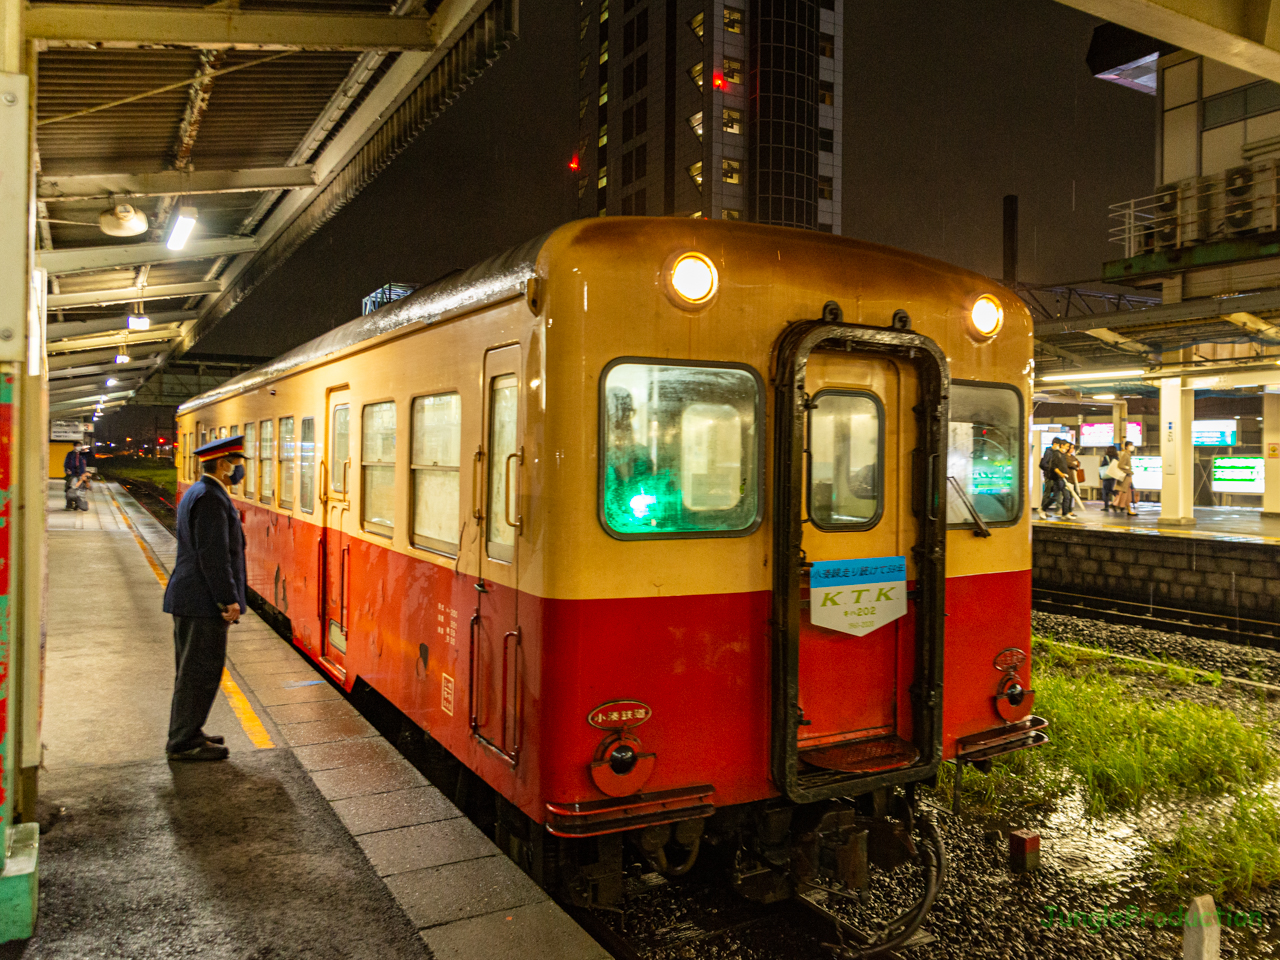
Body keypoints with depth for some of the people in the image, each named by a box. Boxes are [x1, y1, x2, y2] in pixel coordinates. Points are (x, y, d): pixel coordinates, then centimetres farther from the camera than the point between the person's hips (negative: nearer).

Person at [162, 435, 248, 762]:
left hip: (189, 598, 11)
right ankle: (185, 742, 6)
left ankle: (184, 734, 28)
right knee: (202, 671, -2)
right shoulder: (210, 498, -18)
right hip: (204, 600, -11)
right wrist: (229, 600, -19)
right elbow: (213, 556, -22)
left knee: (191, 670, 18)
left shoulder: (197, 492, 15)